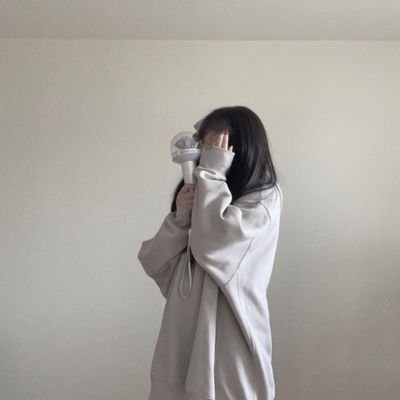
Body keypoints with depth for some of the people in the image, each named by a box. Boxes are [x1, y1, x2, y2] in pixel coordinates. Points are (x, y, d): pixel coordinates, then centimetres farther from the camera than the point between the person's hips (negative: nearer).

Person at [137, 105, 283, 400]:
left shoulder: (264, 198, -6)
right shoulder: (199, 197, 8)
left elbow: (212, 244, -23)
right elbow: (154, 264, 5)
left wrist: (211, 173, -12)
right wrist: (180, 217, -10)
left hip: (229, 338, -5)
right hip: (183, 337, 5)